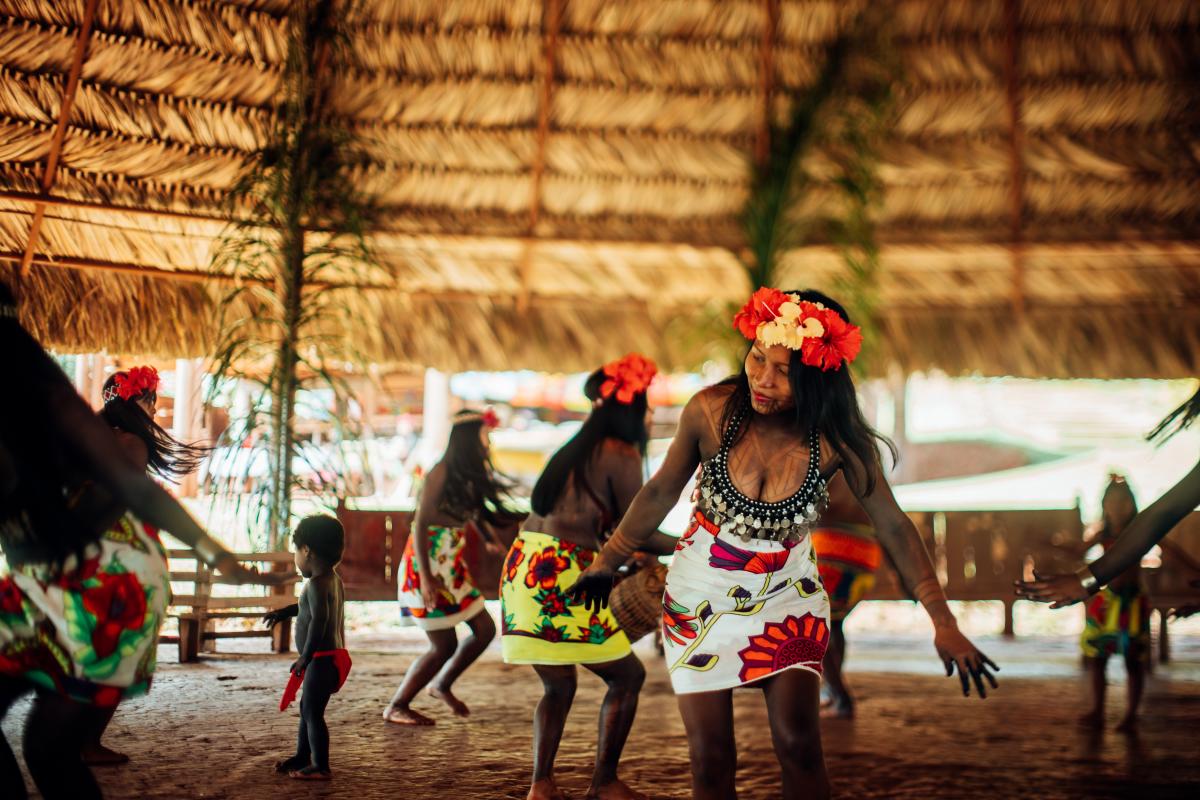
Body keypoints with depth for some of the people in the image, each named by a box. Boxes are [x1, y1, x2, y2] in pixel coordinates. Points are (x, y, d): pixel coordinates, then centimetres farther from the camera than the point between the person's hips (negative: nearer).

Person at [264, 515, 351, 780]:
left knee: (313, 711, -3)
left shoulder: (317, 584, -20)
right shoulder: (334, 579, 12)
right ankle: (302, 756, 34)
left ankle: (321, 766, 1)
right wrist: (284, 612, 32)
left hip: (322, 659, -10)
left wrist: (306, 657, -27)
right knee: (307, 708, 21)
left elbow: (319, 620, -30)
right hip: (332, 655, 10)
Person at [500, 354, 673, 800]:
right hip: (563, 575, -8)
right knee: (627, 676, 6)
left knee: (558, 685, 17)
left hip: (523, 565, 8)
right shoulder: (622, 454, -3)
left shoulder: (577, 449, 21)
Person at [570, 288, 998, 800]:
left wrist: (943, 624, -14)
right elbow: (661, 492, -4)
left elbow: (892, 527, -12)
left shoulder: (837, 439, -20)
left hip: (787, 595, 0)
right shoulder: (710, 411, -20)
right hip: (701, 595, 0)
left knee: (799, 747, -11)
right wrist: (608, 561, 7)